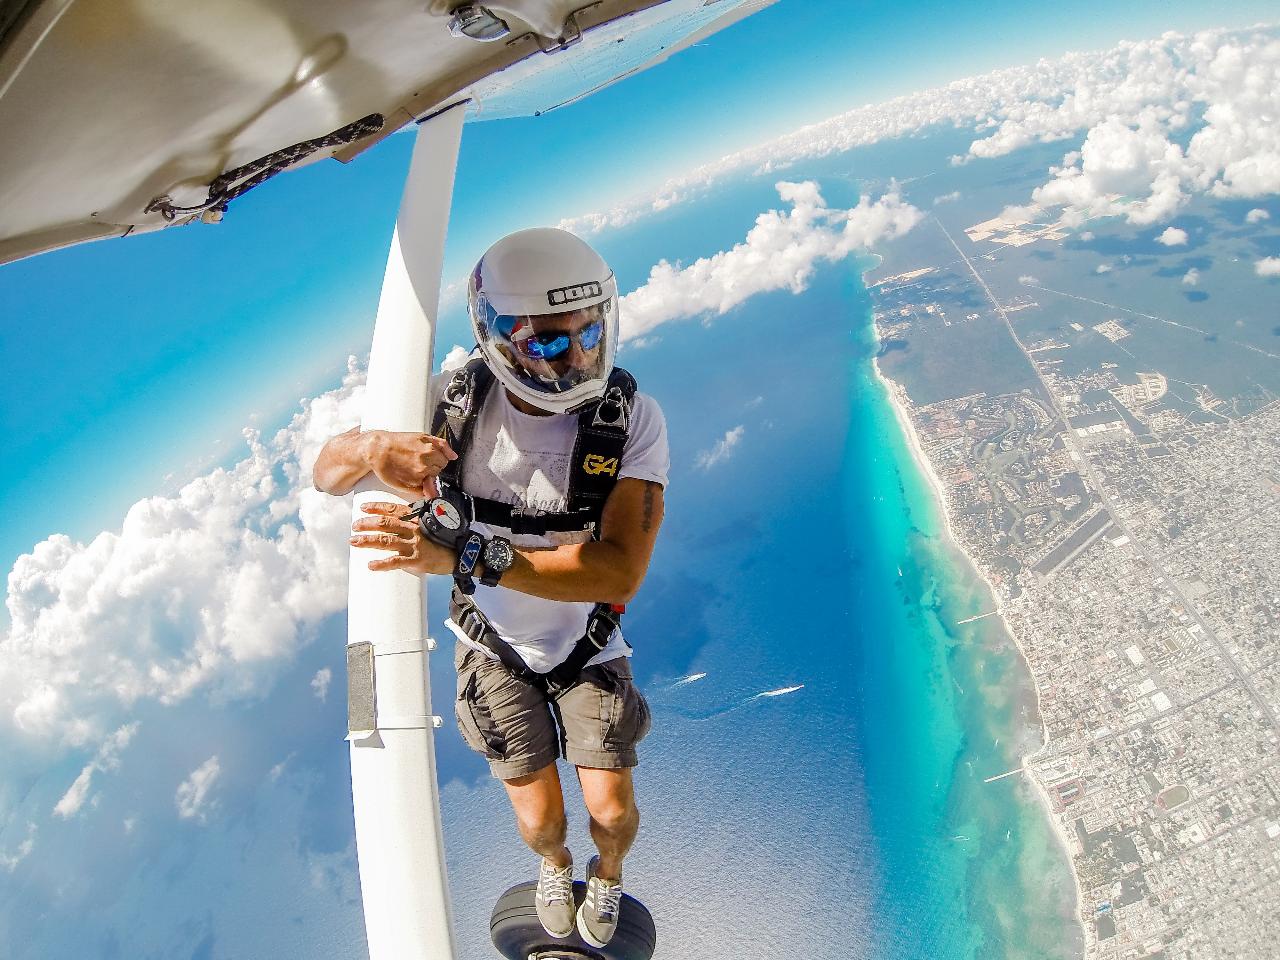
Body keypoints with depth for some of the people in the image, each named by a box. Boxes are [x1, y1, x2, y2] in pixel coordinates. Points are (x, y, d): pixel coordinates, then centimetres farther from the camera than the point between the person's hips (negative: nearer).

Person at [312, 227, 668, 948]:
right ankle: (555, 865, 52)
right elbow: (328, 473, -13)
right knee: (540, 818, 11)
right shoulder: (457, 401, -24)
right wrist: (374, 448, -40)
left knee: (611, 809, 6)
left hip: (591, 645, -1)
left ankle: (608, 875, 47)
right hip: (494, 646, 1)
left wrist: (460, 555, -47)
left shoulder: (632, 417, -29)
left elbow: (620, 572, -37)